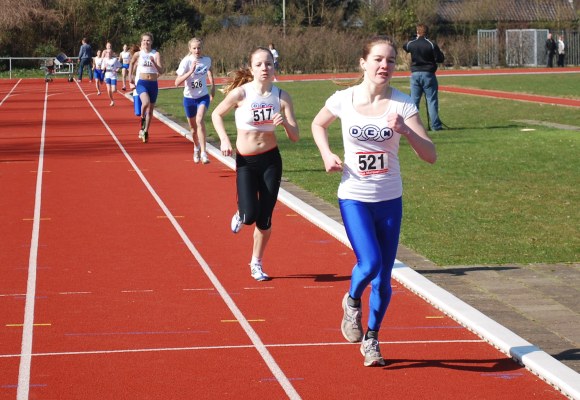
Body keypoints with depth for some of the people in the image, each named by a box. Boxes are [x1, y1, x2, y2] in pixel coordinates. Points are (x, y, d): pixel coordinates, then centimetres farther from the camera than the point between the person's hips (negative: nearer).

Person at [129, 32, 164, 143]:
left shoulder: (156, 54, -3)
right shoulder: (138, 54, -1)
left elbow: (161, 71, -10)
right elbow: (132, 63, 20)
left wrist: (154, 63, -25)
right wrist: (130, 77, 18)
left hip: (153, 84, 2)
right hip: (142, 83, -2)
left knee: (150, 110, 10)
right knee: (146, 102, -29)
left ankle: (145, 132, 25)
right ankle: (142, 119, 0)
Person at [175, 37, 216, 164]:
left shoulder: (207, 60, -6)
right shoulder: (186, 61, -15)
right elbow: (177, 82, -23)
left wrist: (213, 88, 17)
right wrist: (190, 71, -33)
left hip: (203, 96, 0)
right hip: (189, 98, 0)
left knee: (200, 121, -24)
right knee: (193, 126, 13)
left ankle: (203, 152, -25)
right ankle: (196, 148, 41)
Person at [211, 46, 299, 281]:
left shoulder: (282, 96, -7)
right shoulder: (241, 93, -13)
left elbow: (295, 137, -7)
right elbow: (217, 114, 4)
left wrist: (285, 123, -27)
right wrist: (224, 139, -9)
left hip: (271, 160, 2)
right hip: (245, 161, -2)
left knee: (265, 219, 5)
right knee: (250, 215, -15)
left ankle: (256, 264, 26)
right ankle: (240, 215, 24)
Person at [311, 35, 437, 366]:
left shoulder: (403, 104, -9)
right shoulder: (344, 100, -7)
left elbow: (431, 155, -14)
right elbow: (319, 125, 15)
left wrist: (407, 131, -30)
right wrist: (327, 154, -2)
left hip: (390, 201, 2)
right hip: (354, 199, -2)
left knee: (383, 279, 8)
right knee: (370, 263, -22)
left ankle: (372, 339, 32)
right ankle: (352, 302, 13)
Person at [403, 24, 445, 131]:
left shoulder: (411, 44, 1)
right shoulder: (431, 45, -10)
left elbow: (404, 47, 25)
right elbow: (440, 59, -9)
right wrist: (440, 53, 11)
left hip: (415, 74, 3)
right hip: (428, 74, -3)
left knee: (414, 100, 8)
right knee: (432, 100, 1)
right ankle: (435, 125, -1)